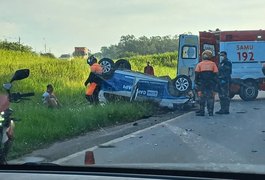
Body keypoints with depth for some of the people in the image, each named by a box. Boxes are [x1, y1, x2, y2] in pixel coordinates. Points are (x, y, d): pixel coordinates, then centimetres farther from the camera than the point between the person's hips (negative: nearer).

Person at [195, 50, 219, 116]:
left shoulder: (199, 64, 4)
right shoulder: (213, 64, 5)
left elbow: (196, 75, 2)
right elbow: (216, 74, 3)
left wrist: (196, 83, 7)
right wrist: (215, 83, 8)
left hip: (202, 84, -1)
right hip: (211, 84, 1)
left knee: (202, 98, 4)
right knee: (210, 98, 4)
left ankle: (201, 111, 2)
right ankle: (210, 111, 3)